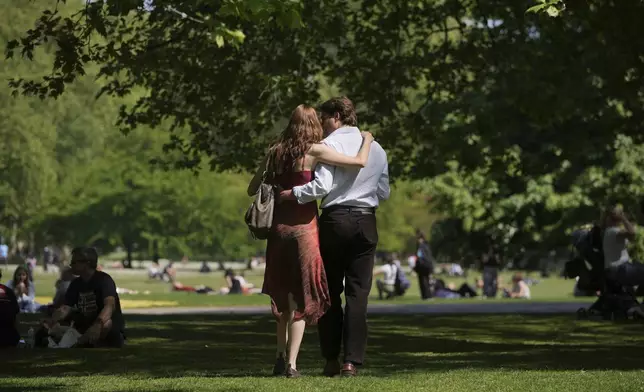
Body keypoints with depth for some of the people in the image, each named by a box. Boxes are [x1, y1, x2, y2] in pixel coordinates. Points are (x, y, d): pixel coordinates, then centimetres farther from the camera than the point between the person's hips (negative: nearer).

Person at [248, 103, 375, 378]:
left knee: (282, 295, 19)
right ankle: (292, 363, -4)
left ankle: (280, 357, 18)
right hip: (303, 228, -4)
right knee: (302, 297, 2)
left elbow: (252, 189, 11)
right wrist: (367, 139, 6)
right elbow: (359, 162, -12)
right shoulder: (314, 151, -8)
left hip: (279, 227, 4)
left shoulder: (276, 152, 6)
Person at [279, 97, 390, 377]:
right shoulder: (376, 148, 10)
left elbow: (322, 186, -20)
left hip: (335, 220, -3)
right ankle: (352, 362, -4)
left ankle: (332, 359, 10)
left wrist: (293, 194, -13)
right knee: (358, 294, 2)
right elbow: (383, 193, 15)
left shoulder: (331, 144, -8)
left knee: (330, 291, 9)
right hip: (366, 222, 3)